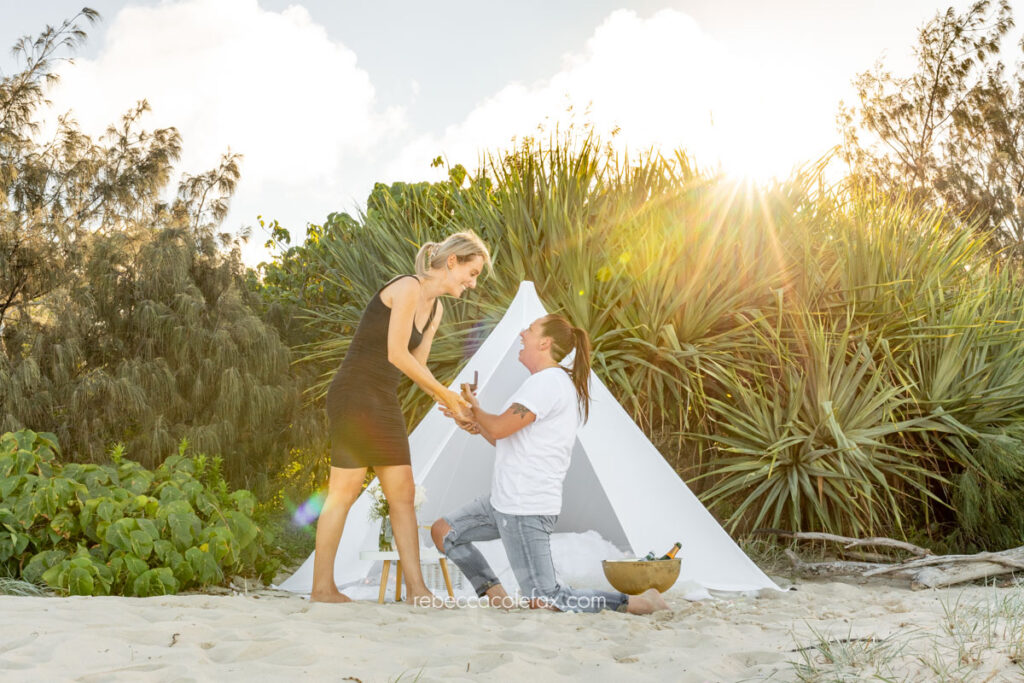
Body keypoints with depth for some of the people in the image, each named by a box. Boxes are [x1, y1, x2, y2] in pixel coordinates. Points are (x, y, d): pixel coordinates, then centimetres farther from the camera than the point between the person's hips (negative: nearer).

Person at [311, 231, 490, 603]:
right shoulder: (408, 287, -13)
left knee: (403, 494, 4)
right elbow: (397, 355, -18)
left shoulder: (436, 308, 15)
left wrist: (454, 405, 7)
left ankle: (416, 588, 5)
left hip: (385, 403, 9)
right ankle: (322, 587, 0)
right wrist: (443, 393, -11)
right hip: (354, 395, -9)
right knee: (345, 491, -8)